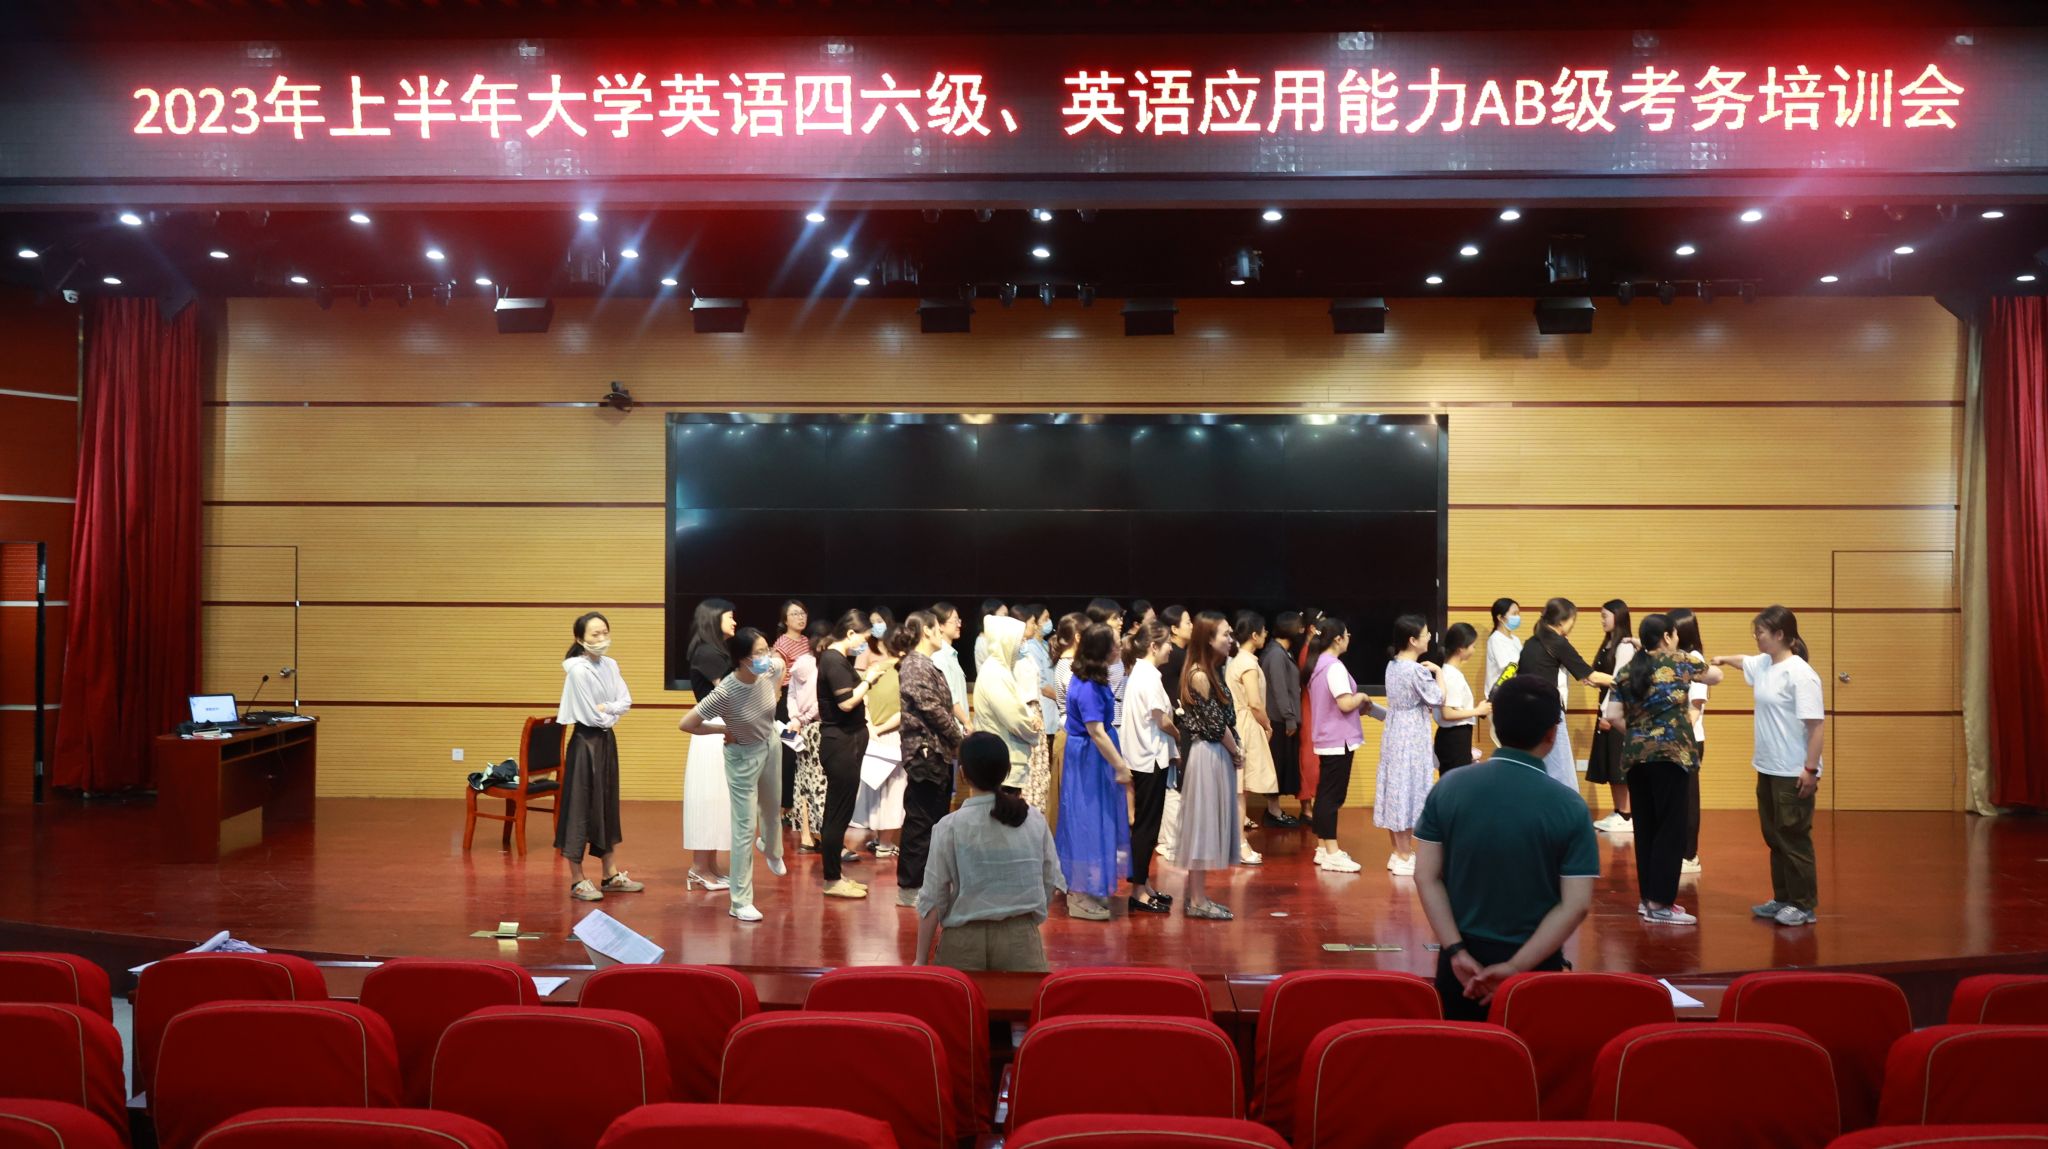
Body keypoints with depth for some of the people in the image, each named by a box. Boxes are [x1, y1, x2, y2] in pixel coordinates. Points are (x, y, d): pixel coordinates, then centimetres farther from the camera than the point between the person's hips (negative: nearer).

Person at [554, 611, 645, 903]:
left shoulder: (610, 665, 5)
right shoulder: (577, 670, -16)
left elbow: (626, 701, 3)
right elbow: (590, 715, -17)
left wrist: (607, 708, -14)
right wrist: (611, 715, -1)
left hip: (607, 740, 8)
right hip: (585, 740, -8)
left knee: (607, 805, 13)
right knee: (580, 806, -1)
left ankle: (611, 875, 22)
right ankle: (579, 881, 7)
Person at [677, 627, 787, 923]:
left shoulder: (773, 669, -20)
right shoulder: (725, 693, -35)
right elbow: (685, 724, -29)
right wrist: (724, 730, -18)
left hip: (770, 745, 6)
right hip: (743, 758, -6)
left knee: (772, 807, 29)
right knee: (745, 829, -3)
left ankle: (771, 849, 62)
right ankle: (740, 902, 8)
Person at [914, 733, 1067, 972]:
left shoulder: (950, 827, -9)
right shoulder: (1035, 820, -1)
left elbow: (932, 899, -6)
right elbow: (1052, 883, 7)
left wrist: (921, 959, 3)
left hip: (965, 939, -1)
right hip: (1021, 936, 1)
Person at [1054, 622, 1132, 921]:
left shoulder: (1089, 681, 8)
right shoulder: (1088, 688, -23)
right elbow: (1097, 732, -23)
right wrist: (1120, 766, -19)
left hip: (1092, 759, 10)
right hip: (1089, 760, -10)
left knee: (1096, 821, 17)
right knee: (1088, 822, -1)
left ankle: (1085, 889, 28)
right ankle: (1080, 898, 9)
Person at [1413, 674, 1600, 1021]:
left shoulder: (1449, 787, -6)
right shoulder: (1569, 806, -12)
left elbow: (1426, 877, -8)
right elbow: (1576, 905, -15)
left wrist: (1457, 952, -8)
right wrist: (1517, 967, -14)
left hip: (1463, 960, 2)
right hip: (1534, 964, -2)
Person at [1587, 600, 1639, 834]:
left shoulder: (1625, 647, -12)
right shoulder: (1608, 644, 14)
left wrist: (1608, 713, -18)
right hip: (1607, 709, 9)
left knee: (1621, 763, -5)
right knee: (1609, 763, 10)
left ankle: (1627, 817, -1)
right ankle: (1618, 813, 15)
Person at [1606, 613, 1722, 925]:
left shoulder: (1626, 670, 11)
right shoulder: (1680, 661, 3)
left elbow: (1613, 716, 3)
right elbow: (1716, 676, 21)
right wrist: (1701, 665, 41)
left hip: (1634, 757, 5)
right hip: (1670, 754, -5)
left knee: (1645, 828, 11)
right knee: (1670, 828, -2)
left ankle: (1647, 896, 17)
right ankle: (1660, 904, -3)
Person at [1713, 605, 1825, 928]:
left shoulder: (1800, 674, -19)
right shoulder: (1763, 664, 7)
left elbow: (1817, 725, -21)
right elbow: (1744, 661, 35)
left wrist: (1811, 769, -22)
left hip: (1794, 773, -9)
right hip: (1768, 768, 9)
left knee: (1794, 839, 0)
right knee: (1774, 837, 15)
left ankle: (1805, 906, 11)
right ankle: (1783, 899, 25)